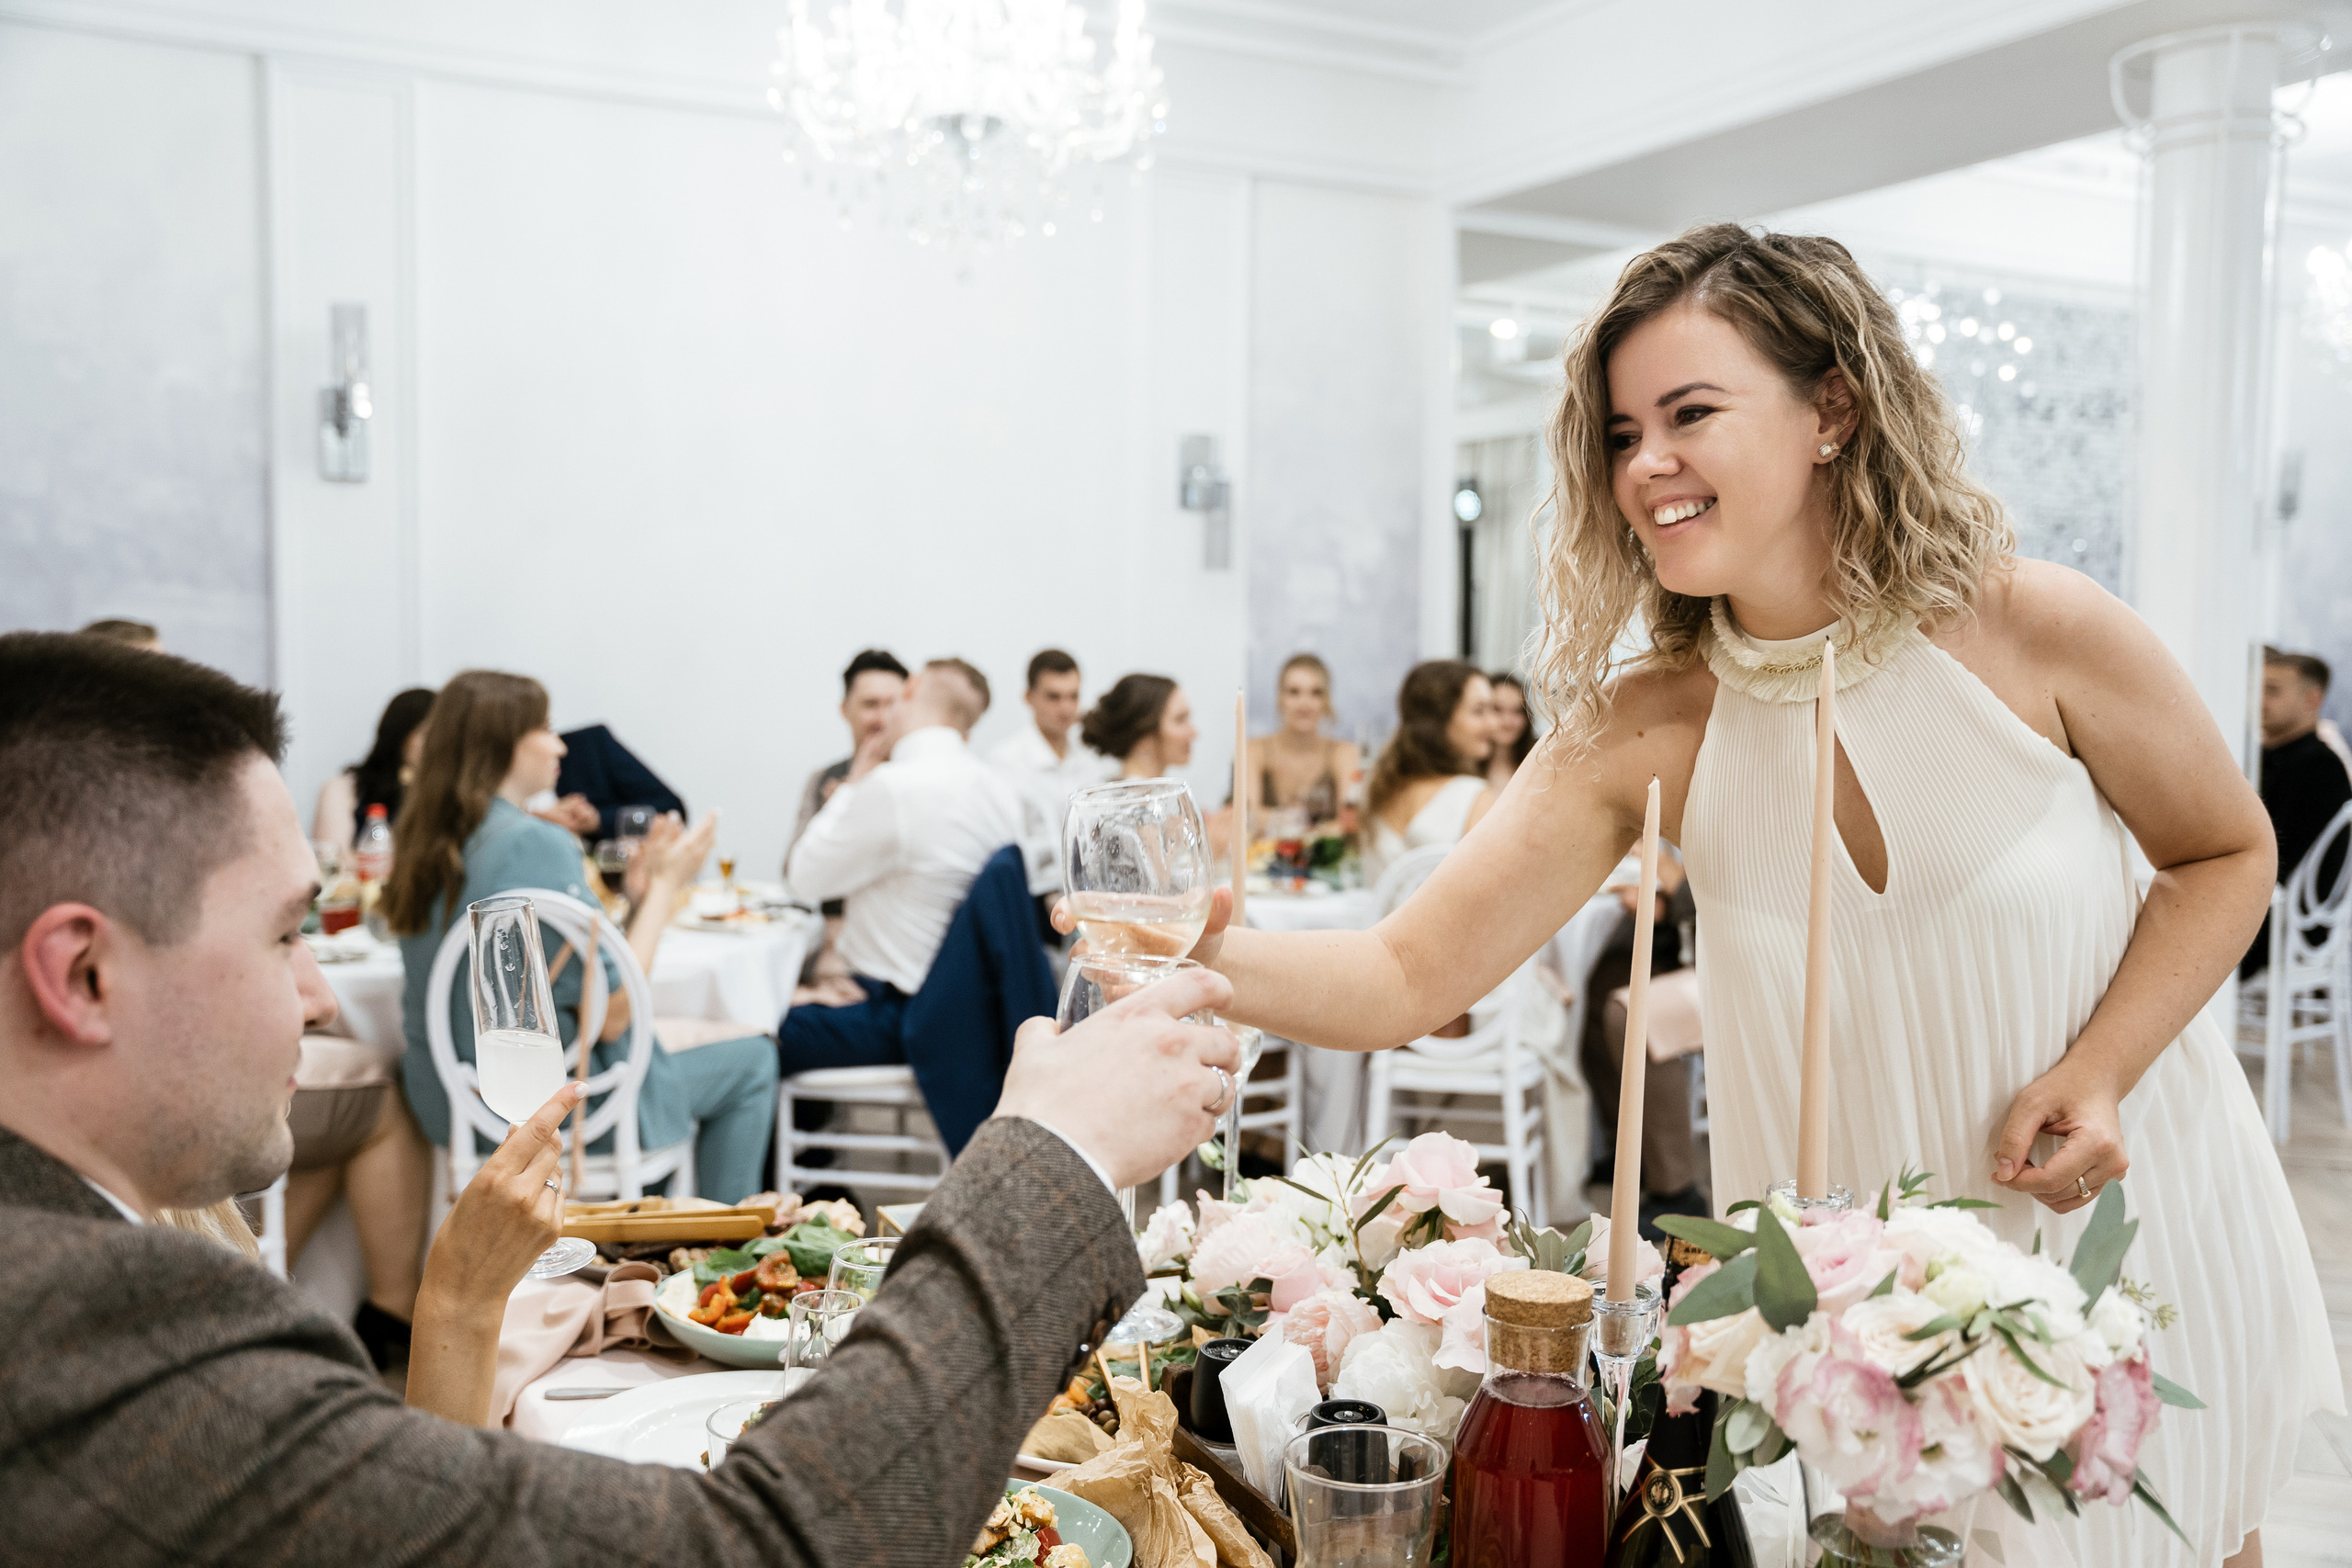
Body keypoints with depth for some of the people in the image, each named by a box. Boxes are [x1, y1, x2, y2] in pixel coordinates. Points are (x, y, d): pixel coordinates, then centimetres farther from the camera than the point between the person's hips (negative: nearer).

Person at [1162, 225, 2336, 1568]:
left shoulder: (2032, 630, -17)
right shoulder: (1643, 735, -14)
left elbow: (2227, 856, -2)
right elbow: (1410, 977, -18)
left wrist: (2096, 1071, -17)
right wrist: (1216, 958, -37)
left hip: (2130, 1218, 0)